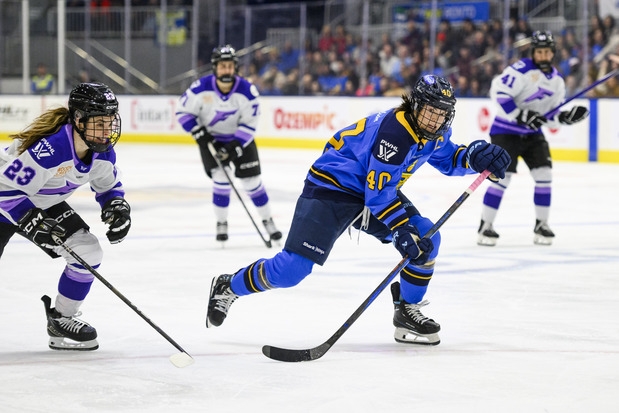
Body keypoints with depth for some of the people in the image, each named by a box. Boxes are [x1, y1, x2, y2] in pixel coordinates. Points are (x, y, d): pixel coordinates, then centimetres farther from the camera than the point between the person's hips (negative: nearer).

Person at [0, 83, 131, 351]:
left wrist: (118, 208, -12)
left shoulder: (103, 151, -14)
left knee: (89, 252, -5)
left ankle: (61, 319, 11)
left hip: (45, 204, 7)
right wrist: (33, 223, -35)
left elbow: (109, 186, 7)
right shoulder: (47, 148, -39)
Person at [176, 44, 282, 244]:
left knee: (252, 181, -1)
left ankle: (268, 221, 16)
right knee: (221, 178, -13)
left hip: (240, 138, 1)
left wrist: (234, 146, -25)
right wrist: (200, 134, -18)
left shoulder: (247, 91, -22)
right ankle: (222, 224, 4)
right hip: (211, 139, 0)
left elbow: (250, 124, -17)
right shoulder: (201, 88, -23)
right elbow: (183, 112, -11)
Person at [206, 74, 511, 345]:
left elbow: (448, 159, 17)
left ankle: (407, 313, 7)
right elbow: (378, 192, -27)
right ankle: (228, 287, 9)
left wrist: (476, 157, -4)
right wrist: (403, 231, -30)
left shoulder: (434, 132, -2)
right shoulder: (394, 129, -29)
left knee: (427, 239, -7)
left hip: (378, 189, 9)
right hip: (330, 188, -9)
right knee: (292, 269, -15)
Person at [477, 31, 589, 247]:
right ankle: (485, 226, -3)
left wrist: (565, 117, -9)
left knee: (544, 175, -2)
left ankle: (541, 225, 11)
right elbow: (498, 91, -23)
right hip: (506, 129, -7)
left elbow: (550, 115, 11)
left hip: (533, 132, 7)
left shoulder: (557, 81, 7)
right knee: (503, 176, -12)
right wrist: (520, 115, -26)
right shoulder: (522, 69, -17)